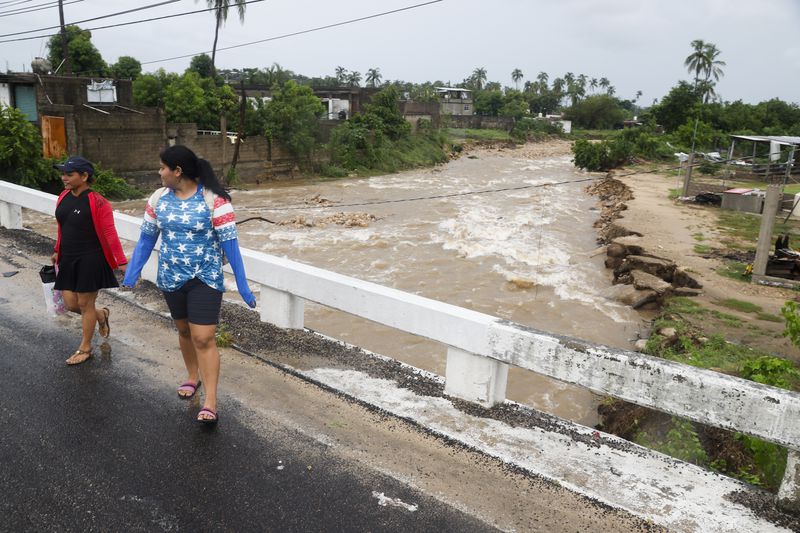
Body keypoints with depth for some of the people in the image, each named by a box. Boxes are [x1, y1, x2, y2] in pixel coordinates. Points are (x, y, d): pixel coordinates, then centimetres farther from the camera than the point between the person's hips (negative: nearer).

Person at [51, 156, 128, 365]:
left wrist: (122, 262, -22)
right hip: (68, 259, 7)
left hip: (90, 260, -7)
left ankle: (85, 348, 22)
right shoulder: (63, 197, 4)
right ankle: (101, 315, 40)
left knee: (85, 304, 5)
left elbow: (109, 233, -18)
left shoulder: (97, 203, -17)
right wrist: (58, 251, 24)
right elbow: (63, 228, 17)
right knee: (71, 304, 9)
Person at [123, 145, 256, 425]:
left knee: (204, 338, -8)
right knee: (184, 330, 20)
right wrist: (131, 275, 6)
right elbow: (146, 239, 8)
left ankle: (210, 402, -1)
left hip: (205, 279, -5)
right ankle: (193, 376, 43)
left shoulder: (214, 199, -16)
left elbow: (229, 244, -15)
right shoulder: (158, 198, 1)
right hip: (171, 278, 5)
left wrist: (243, 286, -14)